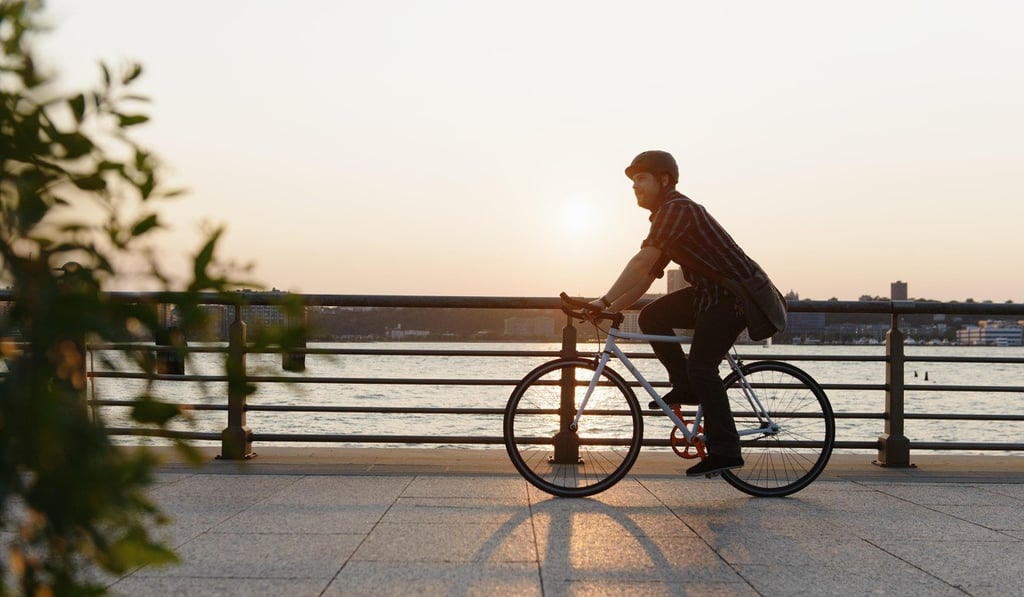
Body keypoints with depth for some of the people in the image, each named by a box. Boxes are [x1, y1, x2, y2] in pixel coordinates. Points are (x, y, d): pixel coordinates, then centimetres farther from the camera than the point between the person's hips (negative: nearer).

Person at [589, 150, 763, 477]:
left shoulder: (677, 208, -17)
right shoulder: (666, 216, 15)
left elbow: (642, 263, -28)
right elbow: (646, 276, 13)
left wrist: (605, 300, -28)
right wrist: (612, 309, 4)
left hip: (736, 293, -9)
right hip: (708, 293, 9)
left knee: (701, 365, -15)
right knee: (652, 317, -1)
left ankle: (725, 451, -9)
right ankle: (685, 386, 8)